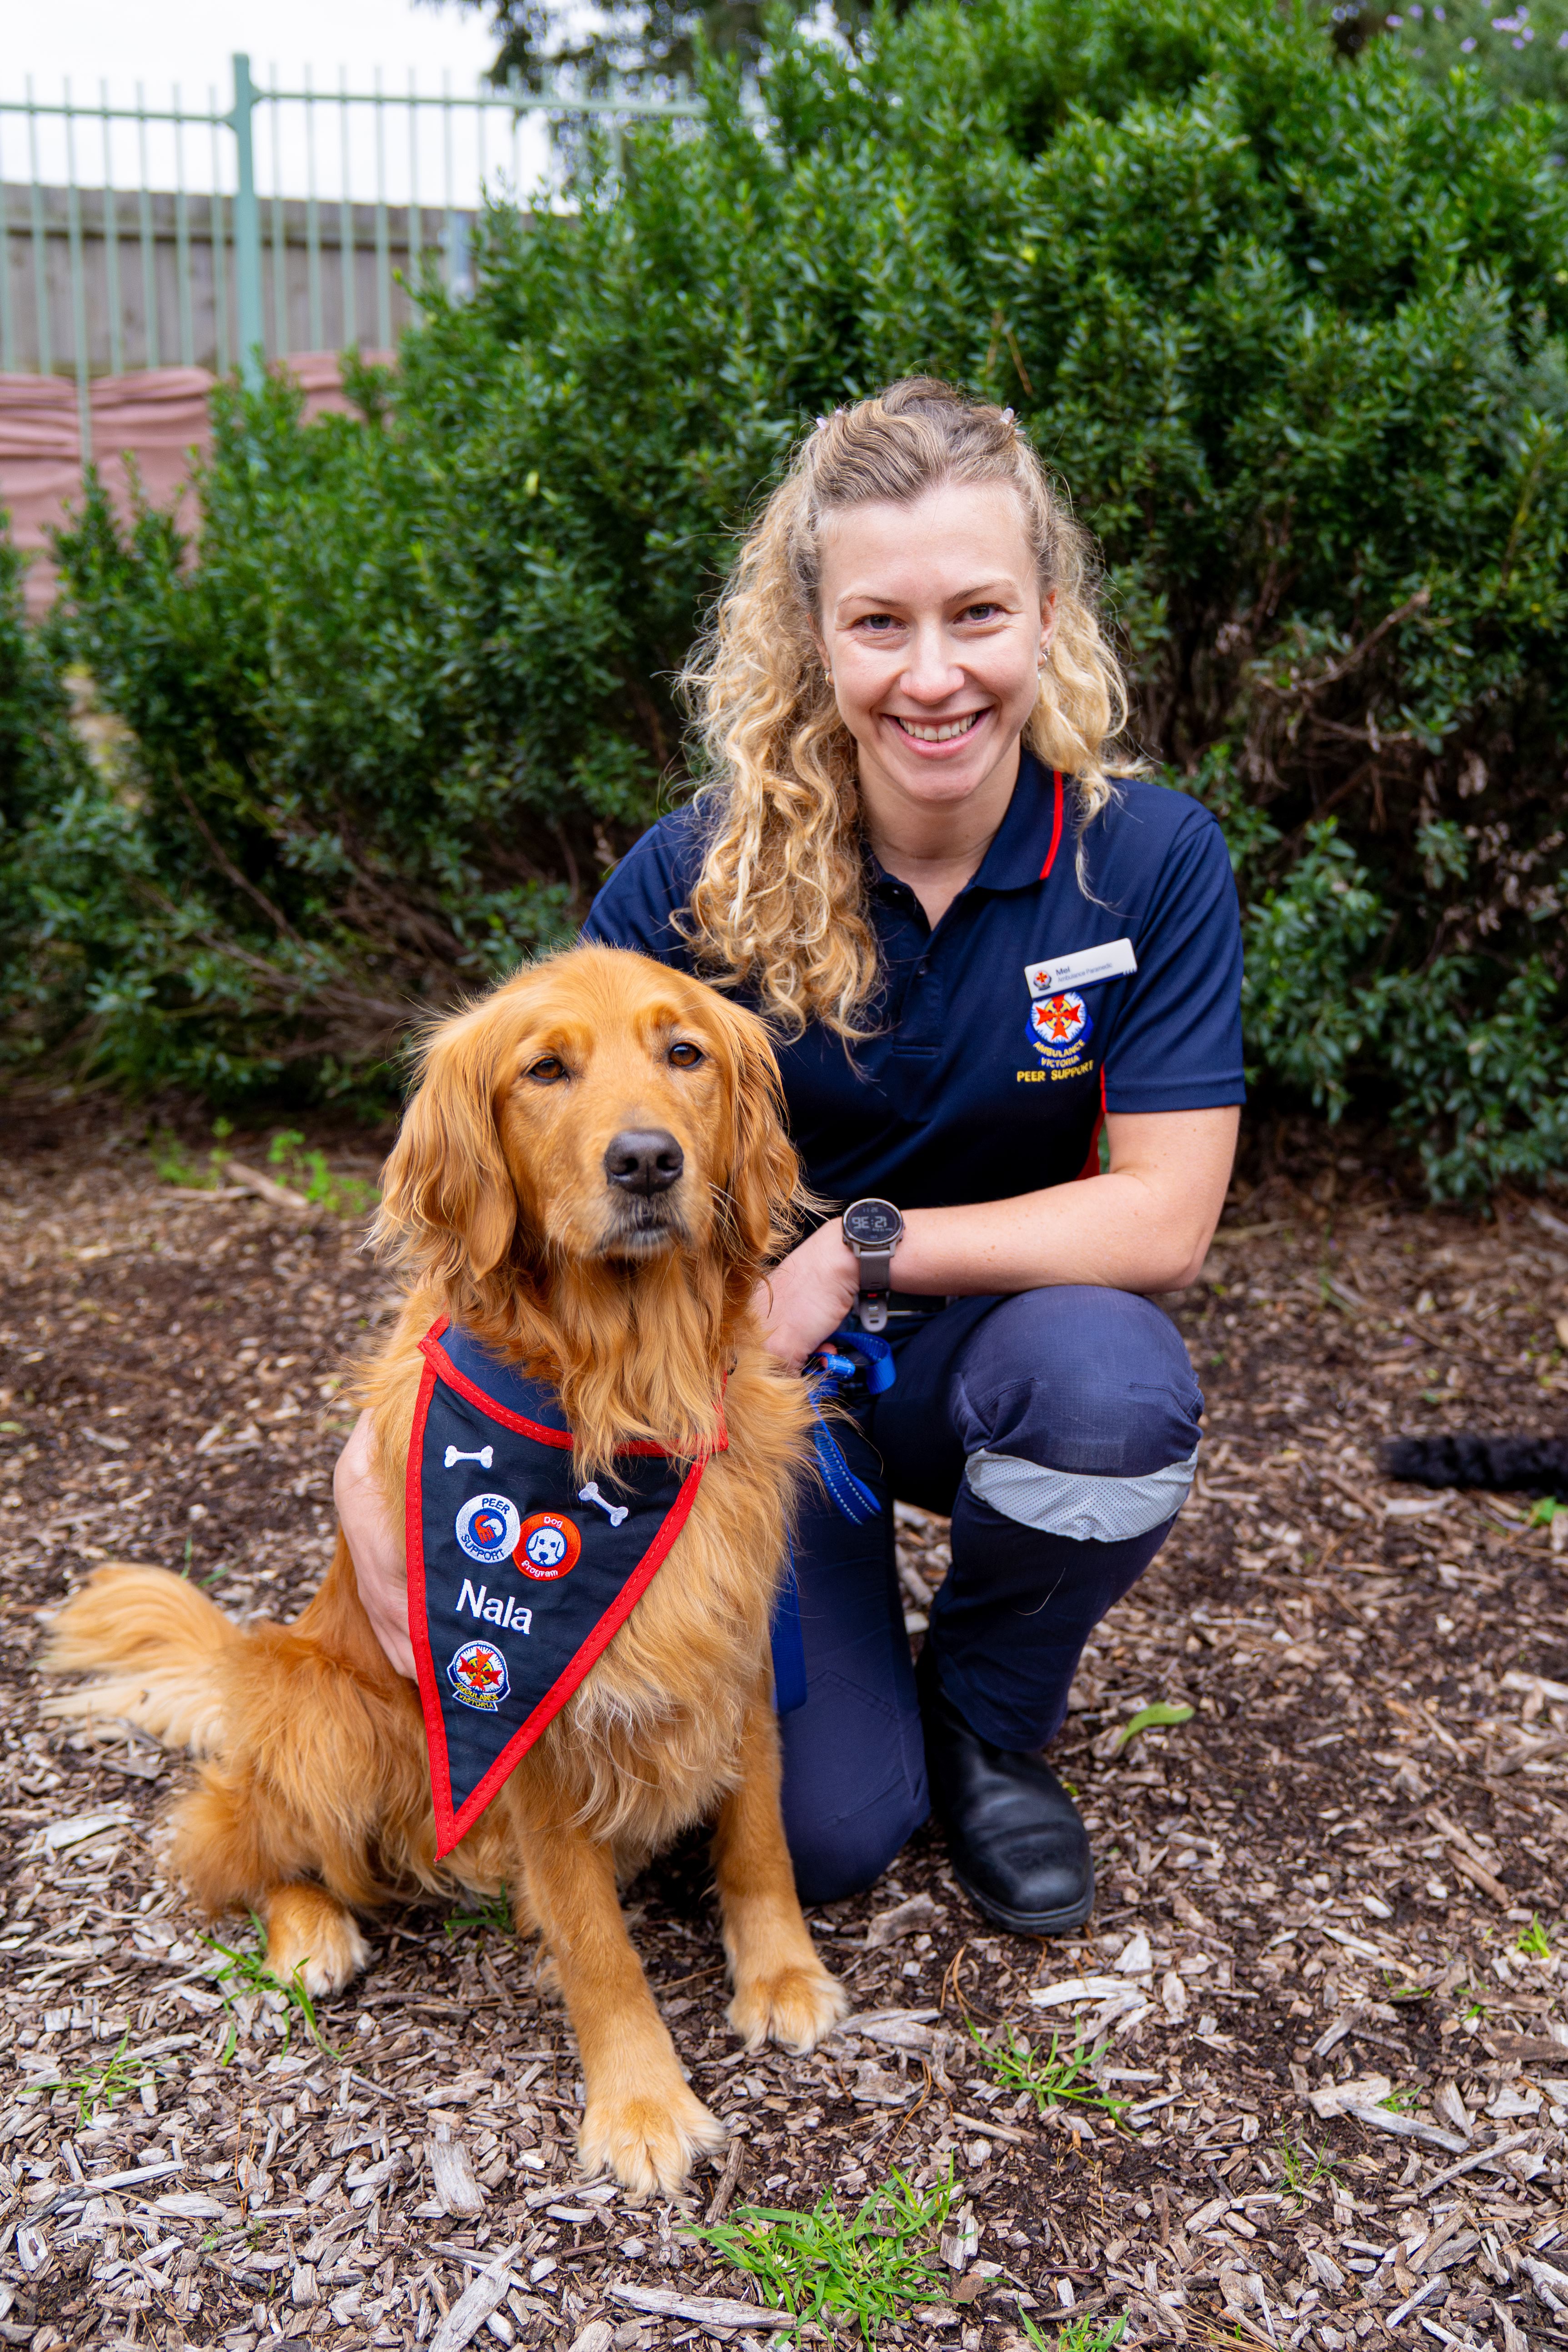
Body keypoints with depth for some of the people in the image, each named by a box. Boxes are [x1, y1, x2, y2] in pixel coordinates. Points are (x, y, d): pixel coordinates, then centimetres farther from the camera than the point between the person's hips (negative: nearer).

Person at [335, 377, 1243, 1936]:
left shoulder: (1152, 858, -17)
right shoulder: (709, 870, -17)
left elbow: (1163, 1217, -17)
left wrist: (856, 1251, -22)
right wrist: (376, 1443, -24)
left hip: (989, 1343, 1)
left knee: (1114, 1382, -35)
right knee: (824, 1833, -15)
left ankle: (988, 1722, -1)